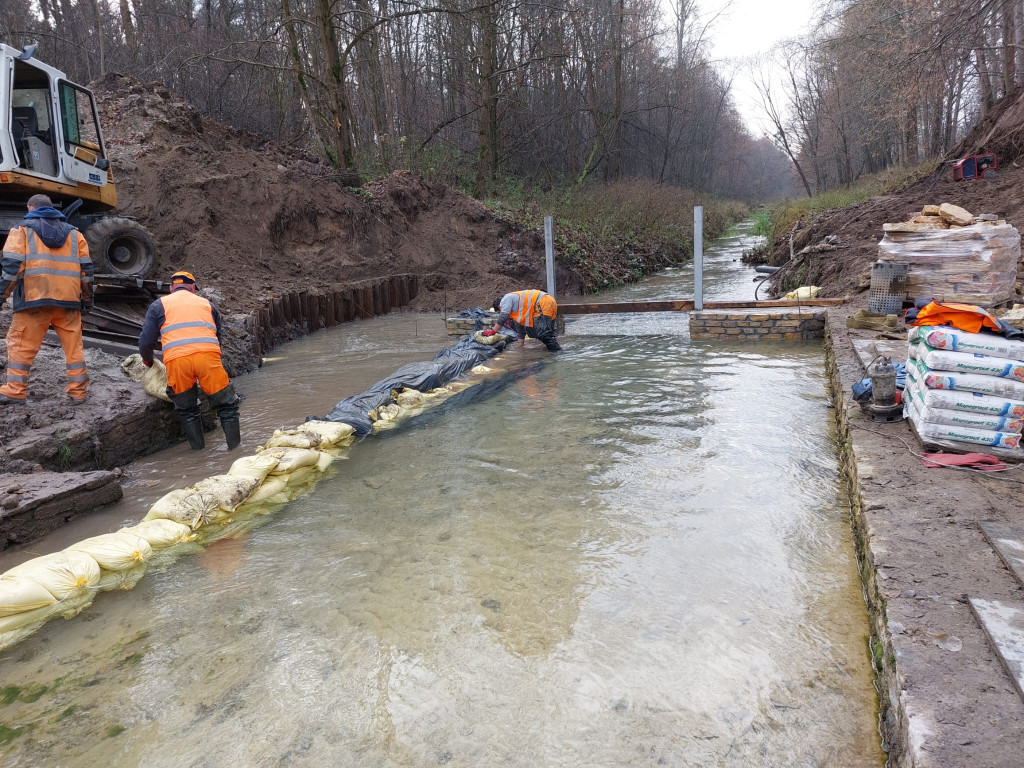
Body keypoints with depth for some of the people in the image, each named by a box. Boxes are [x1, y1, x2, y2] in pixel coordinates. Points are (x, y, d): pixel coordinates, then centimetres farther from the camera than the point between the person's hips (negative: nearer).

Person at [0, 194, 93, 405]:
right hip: (68, 299, 3)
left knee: (21, 344, 6)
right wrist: (87, 298, 21)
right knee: (73, 346, 8)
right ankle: (78, 392, 9)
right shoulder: (74, 233, 16)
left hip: (34, 299, -3)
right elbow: (86, 268, 14)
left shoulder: (23, 229, 7)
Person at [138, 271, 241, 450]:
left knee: (186, 409, 19)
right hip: (208, 355, 0)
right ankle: (235, 446, 13)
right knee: (226, 404, 12)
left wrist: (148, 361, 34)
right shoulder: (207, 304, 27)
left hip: (176, 360, 0)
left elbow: (146, 341, 15)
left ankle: (199, 449, 24)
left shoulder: (159, 305, 22)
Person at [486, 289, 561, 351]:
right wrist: (520, 346, 40)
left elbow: (503, 317, -4)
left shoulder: (506, 299, 7)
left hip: (544, 304, -10)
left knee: (543, 333, -18)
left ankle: (557, 351, -21)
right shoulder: (516, 309, 34)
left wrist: (493, 331, 2)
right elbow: (520, 327, 37)